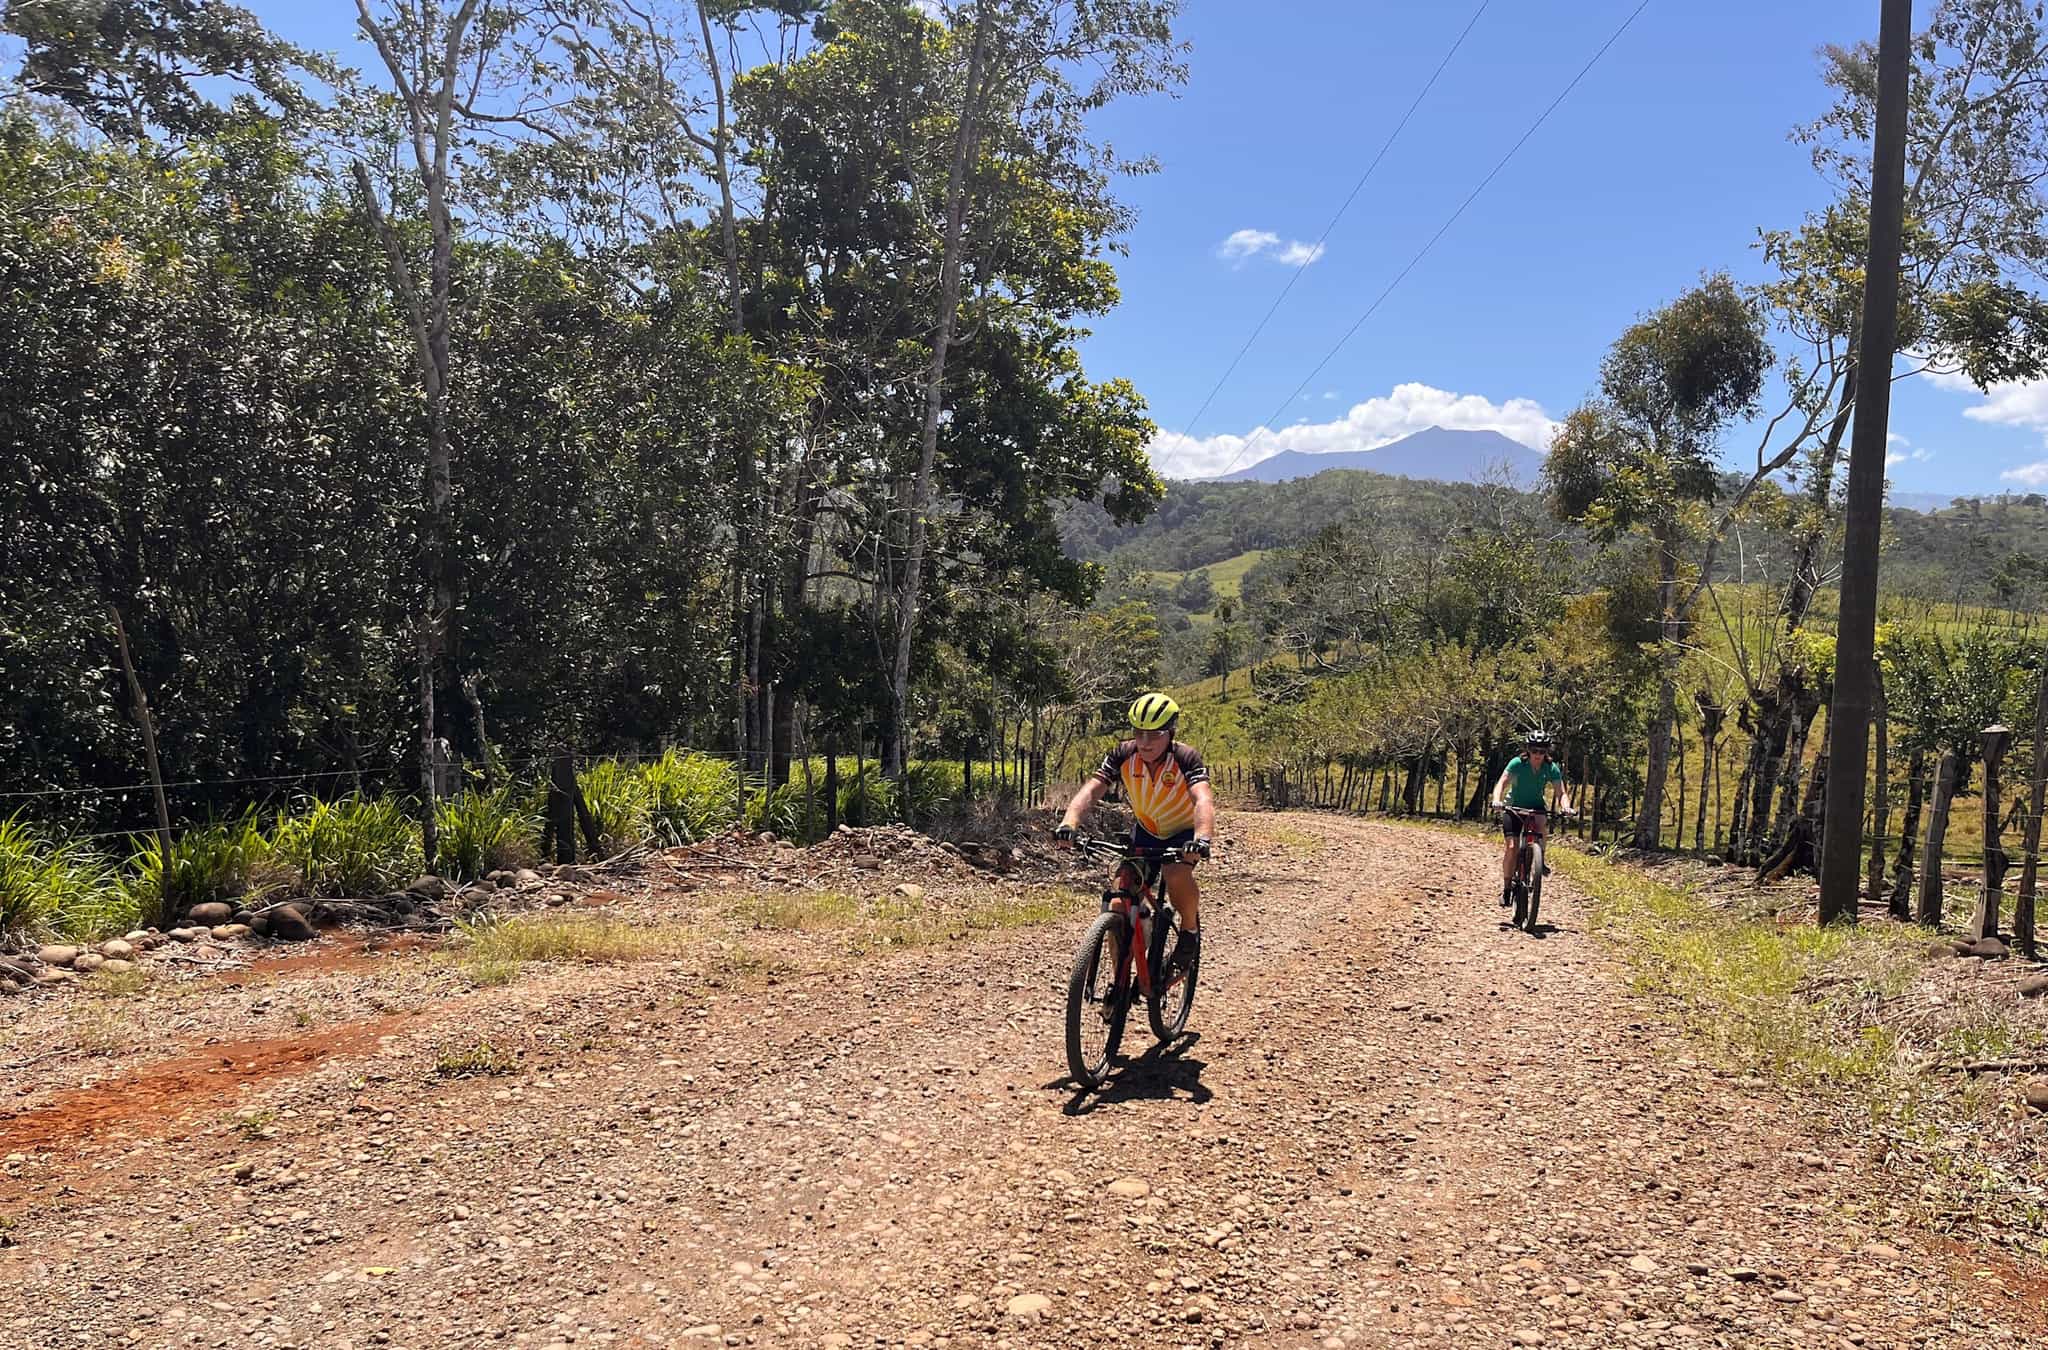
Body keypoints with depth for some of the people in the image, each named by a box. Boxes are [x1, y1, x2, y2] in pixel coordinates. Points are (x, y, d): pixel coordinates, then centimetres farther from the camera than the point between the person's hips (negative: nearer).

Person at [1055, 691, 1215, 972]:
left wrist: (1203, 838, -63)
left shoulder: (1185, 758, -27)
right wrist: (1068, 824, -48)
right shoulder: (1124, 755, -18)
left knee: (1177, 874, -35)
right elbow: (1090, 790, -29)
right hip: (1146, 832, 3)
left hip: (1184, 833, -3)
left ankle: (1191, 928, -4)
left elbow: (1203, 800, -43)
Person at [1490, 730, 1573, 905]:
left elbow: (1561, 792, -19)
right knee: (1511, 846, -15)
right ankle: (1507, 887, -1)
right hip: (1514, 806, -1)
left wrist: (1565, 805, -41)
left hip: (1536, 806, 2)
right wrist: (1496, 799, -49)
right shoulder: (1517, 763, -20)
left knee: (1542, 822, -34)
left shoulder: (1552, 768, -14)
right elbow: (1502, 783, -29)